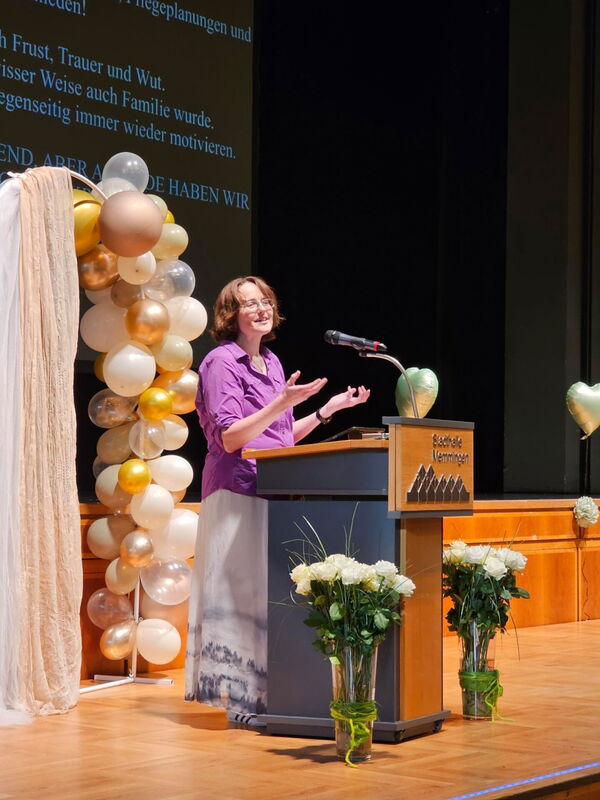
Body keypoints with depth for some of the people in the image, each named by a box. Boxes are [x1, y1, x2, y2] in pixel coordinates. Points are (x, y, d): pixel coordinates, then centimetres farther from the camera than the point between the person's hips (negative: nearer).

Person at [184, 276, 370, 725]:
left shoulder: (272, 363, 16)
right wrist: (282, 403, -24)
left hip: (274, 493, 8)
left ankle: (265, 694, 14)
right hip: (237, 492, -8)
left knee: (271, 590, 8)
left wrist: (330, 408, 16)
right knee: (242, 589, -7)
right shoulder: (222, 362, -8)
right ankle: (241, 699, -3)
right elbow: (230, 438, -16)